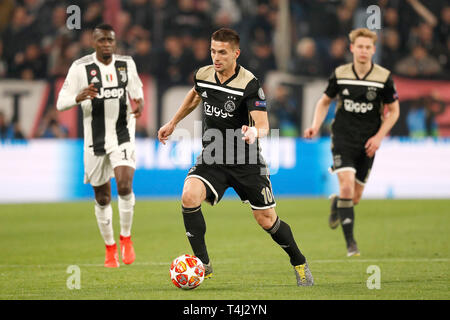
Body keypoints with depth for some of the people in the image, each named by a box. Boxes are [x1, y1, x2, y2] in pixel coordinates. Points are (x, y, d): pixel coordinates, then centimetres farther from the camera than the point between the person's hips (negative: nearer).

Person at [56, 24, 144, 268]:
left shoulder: (126, 64, 3)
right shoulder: (81, 68, -6)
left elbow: (136, 90, 16)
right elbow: (61, 103, -6)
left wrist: (139, 103, -7)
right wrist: (79, 97, -27)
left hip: (122, 137, 0)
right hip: (95, 141, 0)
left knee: (125, 186, -20)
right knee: (102, 198, 8)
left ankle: (126, 238, 0)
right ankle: (110, 248, 26)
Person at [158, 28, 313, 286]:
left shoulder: (249, 84, -17)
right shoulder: (203, 75, -1)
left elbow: (263, 124, -25)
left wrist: (254, 132, -48)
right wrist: (173, 124, 30)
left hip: (246, 162, -3)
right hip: (211, 158, 3)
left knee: (267, 220, 2)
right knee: (189, 196, -24)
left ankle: (299, 263, 29)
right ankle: (203, 265, -13)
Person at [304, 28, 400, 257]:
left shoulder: (384, 77, -5)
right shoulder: (340, 74, -3)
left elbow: (393, 111, 5)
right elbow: (325, 101, 12)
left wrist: (379, 137, -7)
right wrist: (316, 126, -4)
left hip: (368, 142, 1)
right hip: (343, 137, -1)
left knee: (355, 197, 6)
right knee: (347, 185, -20)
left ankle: (336, 203, 44)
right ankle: (350, 242, -14)